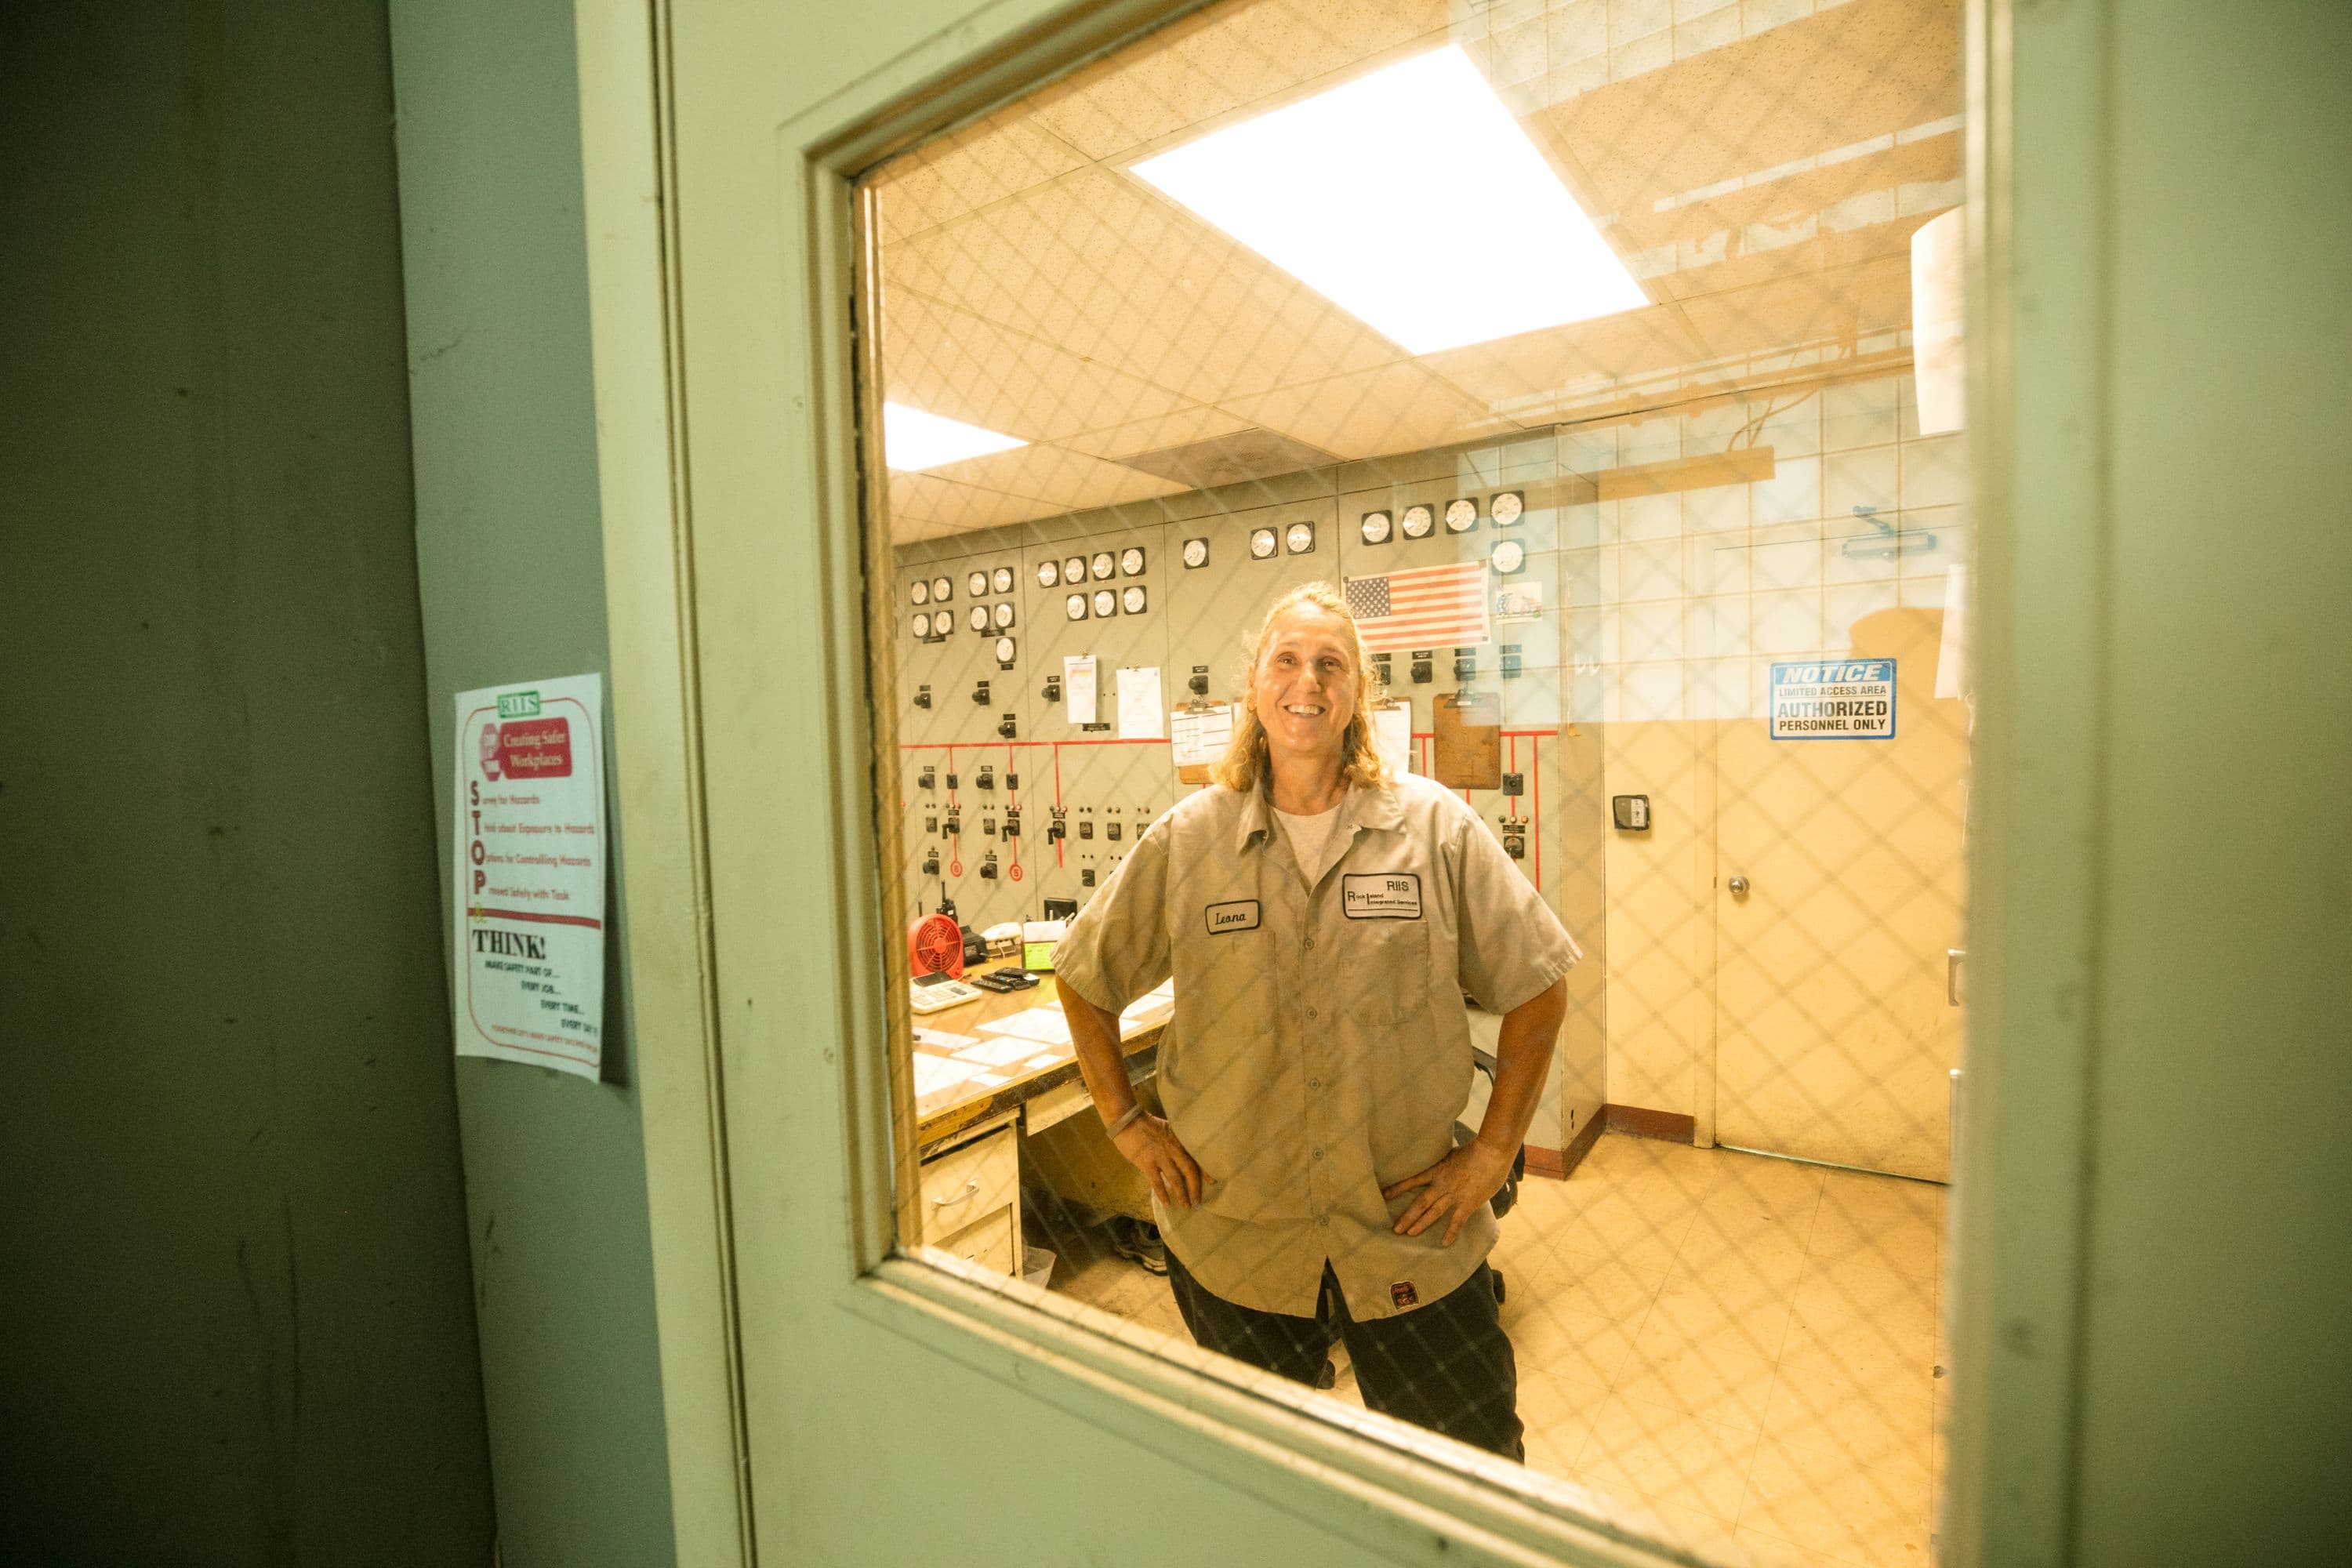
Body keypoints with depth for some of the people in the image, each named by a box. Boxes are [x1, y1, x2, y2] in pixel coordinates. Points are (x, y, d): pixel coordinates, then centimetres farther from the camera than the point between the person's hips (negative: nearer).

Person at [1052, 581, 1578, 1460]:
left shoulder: (1437, 828, -6)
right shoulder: (1185, 841, -5)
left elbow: (1537, 987, 0)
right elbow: (1083, 977, 5)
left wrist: (1494, 1151, -2)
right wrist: (1126, 1124, 2)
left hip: (1411, 1232, 0)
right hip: (1230, 1236, 1)